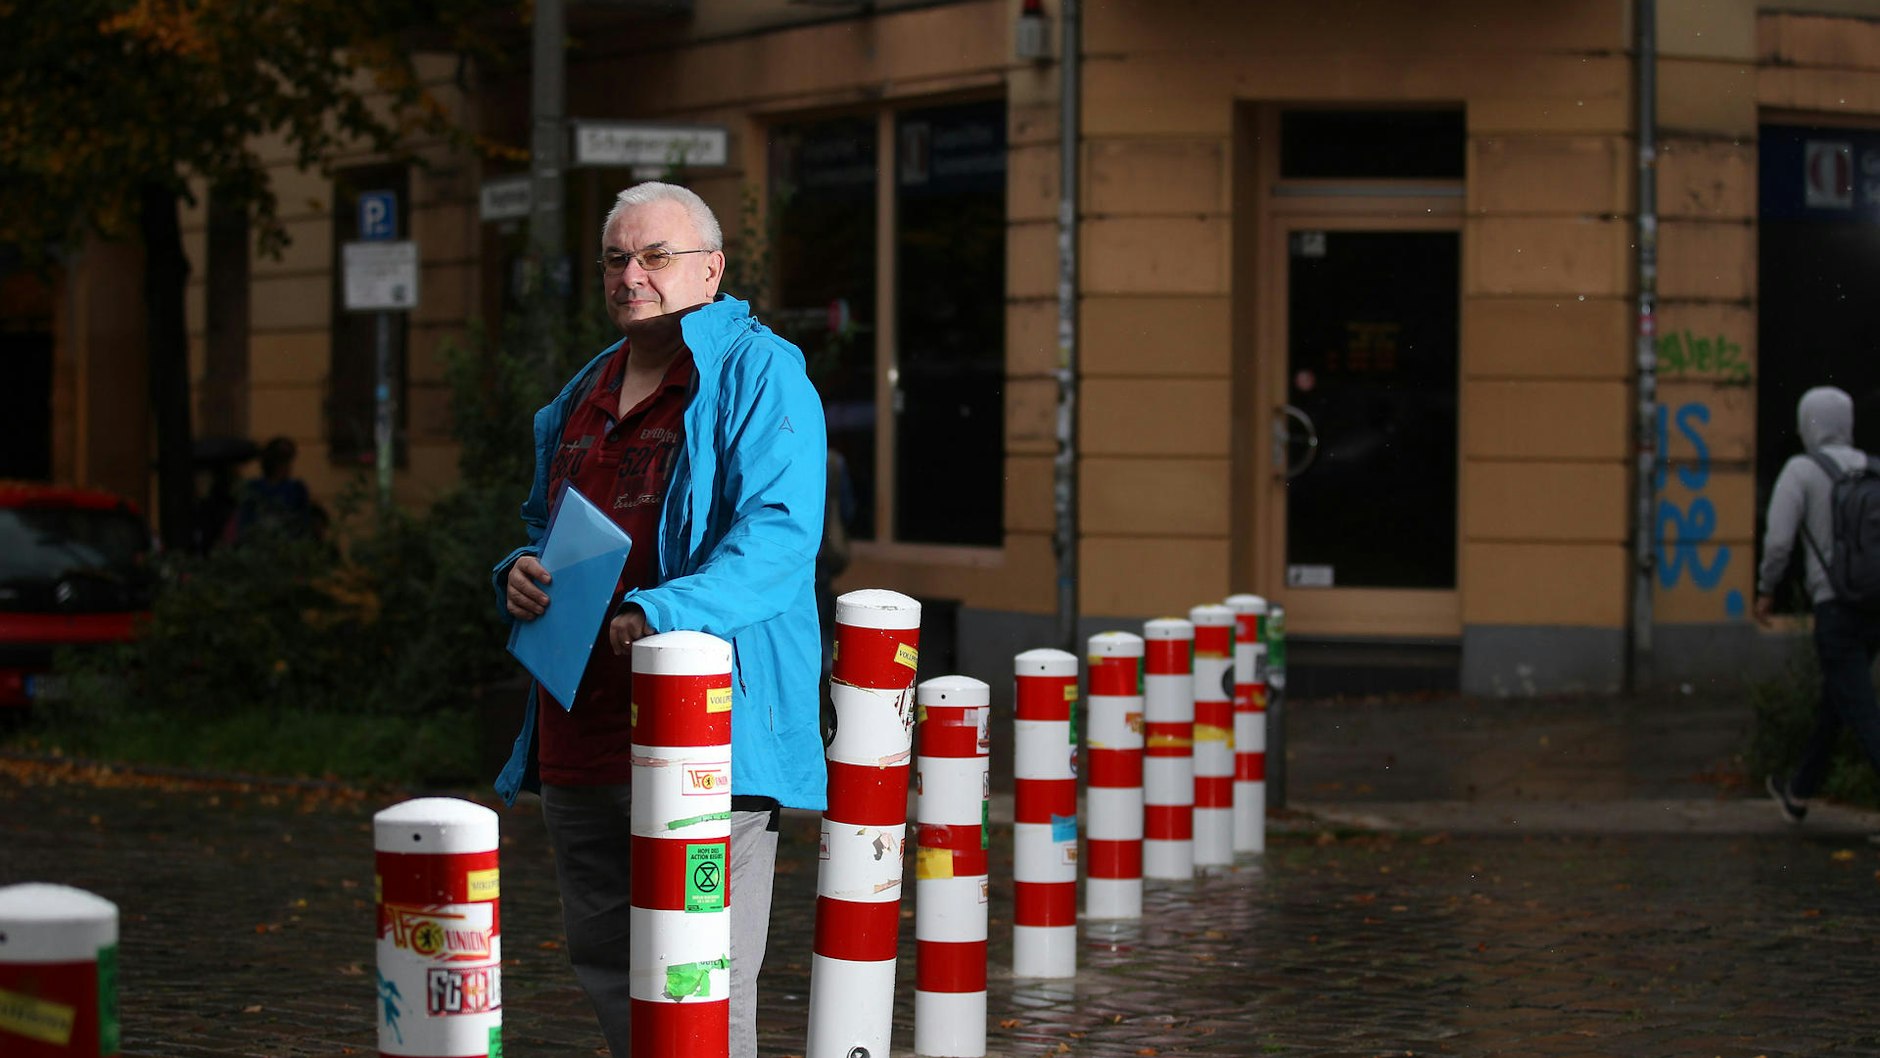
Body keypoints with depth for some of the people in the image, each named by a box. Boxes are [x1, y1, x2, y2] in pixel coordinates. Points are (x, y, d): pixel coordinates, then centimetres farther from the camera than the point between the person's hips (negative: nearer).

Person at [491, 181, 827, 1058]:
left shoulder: (758, 375, -5)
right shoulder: (580, 399, 20)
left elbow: (778, 532, -17)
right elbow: (543, 526, 31)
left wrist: (670, 611, -32)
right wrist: (521, 573, 6)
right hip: (578, 730, 8)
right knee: (606, 967, 14)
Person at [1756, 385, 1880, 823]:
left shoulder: (1800, 471, -6)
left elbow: (1778, 541, -11)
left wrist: (1766, 590, 5)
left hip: (1836, 609, -6)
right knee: (1834, 700, 24)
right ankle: (1798, 793, 41)